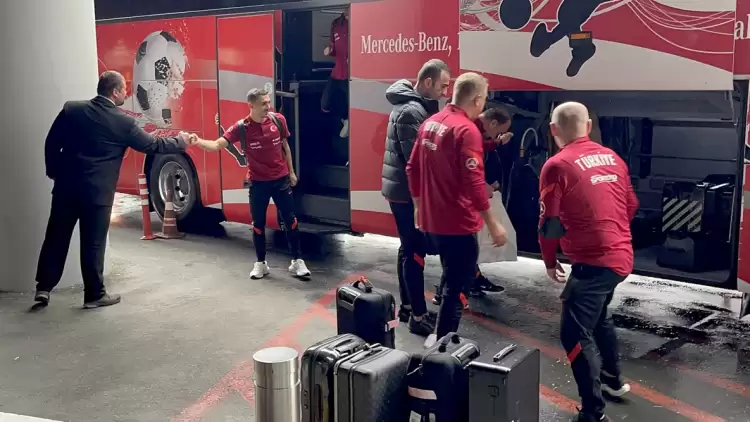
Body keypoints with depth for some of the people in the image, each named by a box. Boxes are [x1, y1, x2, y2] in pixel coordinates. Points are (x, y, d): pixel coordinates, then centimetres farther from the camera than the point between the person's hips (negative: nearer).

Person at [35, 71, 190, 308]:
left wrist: (54, 172, 19)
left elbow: (52, 143, 7)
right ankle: (95, 294, 13)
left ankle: (44, 288, 17)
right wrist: (180, 142, 14)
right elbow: (152, 145, -2)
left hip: (66, 187, 4)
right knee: (93, 243, 4)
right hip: (97, 191, -4)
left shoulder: (71, 109, 2)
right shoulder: (123, 122, -10)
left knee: (56, 237, 13)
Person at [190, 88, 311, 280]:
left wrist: (291, 172, 11)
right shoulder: (241, 128, -14)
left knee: (290, 220, 5)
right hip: (258, 183, -1)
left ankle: (297, 261, 17)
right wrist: (198, 142, -41)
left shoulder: (278, 120, -7)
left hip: (281, 179, 1)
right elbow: (218, 145, -21)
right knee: (258, 224, 7)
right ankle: (261, 263, 24)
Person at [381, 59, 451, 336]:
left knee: (409, 248, 16)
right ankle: (419, 316, 0)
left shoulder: (412, 105, 15)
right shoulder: (412, 111, -19)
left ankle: (407, 306, 26)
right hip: (408, 191, -11)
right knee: (416, 251, -6)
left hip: (403, 189, 11)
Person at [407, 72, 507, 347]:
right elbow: (473, 182, -22)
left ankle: (442, 334, 32)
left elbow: (412, 169, 13)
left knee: (451, 279, 23)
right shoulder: (467, 130, -18)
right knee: (457, 286, 2)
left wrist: (418, 206, 23)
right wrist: (493, 224, -16)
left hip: (431, 219, 9)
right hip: (458, 222, -9)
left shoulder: (430, 123, 7)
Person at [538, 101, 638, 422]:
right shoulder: (612, 157, 9)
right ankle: (612, 379, 44)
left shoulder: (557, 165, -11)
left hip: (593, 260, -8)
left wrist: (549, 261, 5)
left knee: (575, 334, -4)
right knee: (598, 315, 28)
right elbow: (631, 205, 18)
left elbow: (550, 222, -10)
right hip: (621, 255, 8)